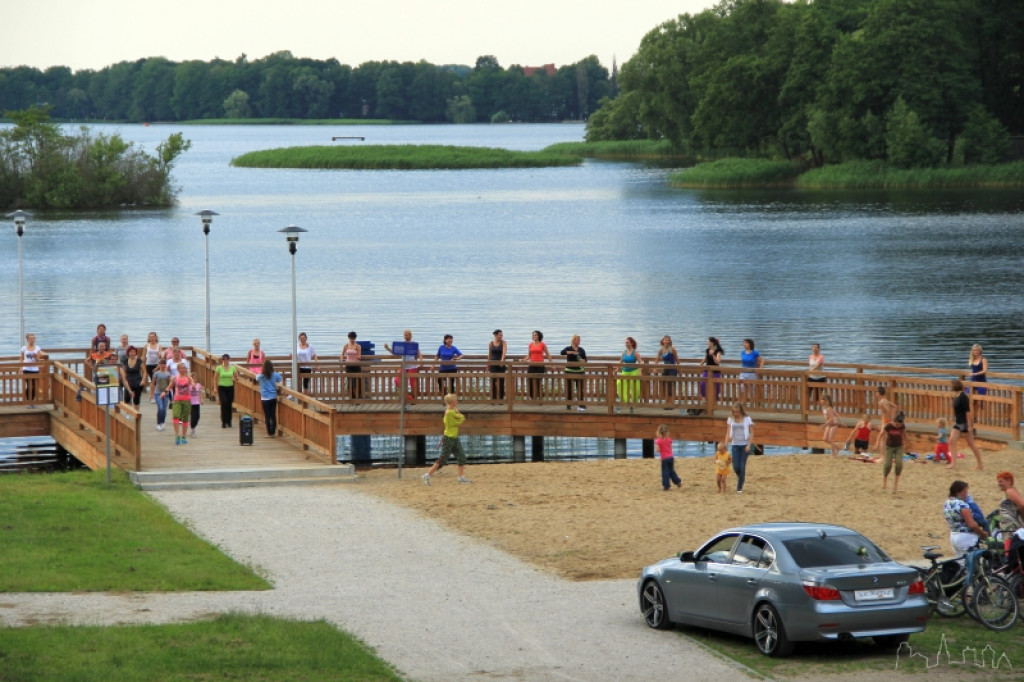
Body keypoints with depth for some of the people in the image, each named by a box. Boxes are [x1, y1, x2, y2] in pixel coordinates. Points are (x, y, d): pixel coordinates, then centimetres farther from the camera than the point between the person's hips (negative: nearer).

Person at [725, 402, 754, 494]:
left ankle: (739, 487, 2)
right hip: (735, 445, 2)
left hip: (744, 445, -2)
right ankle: (740, 477, 30)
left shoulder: (747, 419, -3)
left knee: (742, 466, -6)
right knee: (736, 467, -4)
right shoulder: (730, 420, 5)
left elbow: (751, 433, -2)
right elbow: (728, 433, 6)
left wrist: (749, 445, -11)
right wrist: (725, 444, -3)